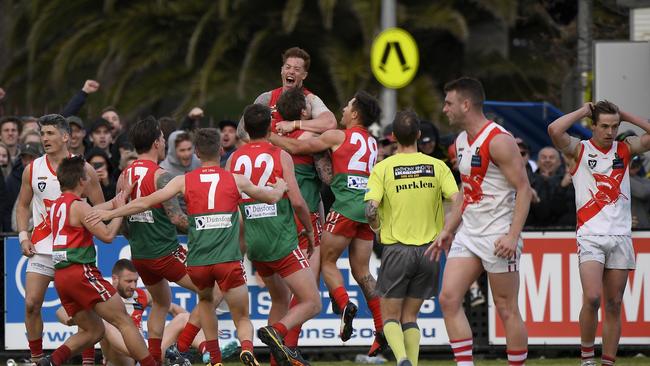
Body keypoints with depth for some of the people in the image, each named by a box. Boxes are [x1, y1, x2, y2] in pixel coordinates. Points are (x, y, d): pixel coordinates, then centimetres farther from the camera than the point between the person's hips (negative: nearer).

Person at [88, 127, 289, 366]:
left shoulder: (184, 181, 6)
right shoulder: (236, 180, 8)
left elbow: (145, 202, 5)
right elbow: (271, 198, 24)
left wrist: (110, 214, 17)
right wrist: (280, 187, 48)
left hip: (198, 262, 1)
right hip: (228, 261, -1)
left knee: (205, 300, 32)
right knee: (243, 319, 7)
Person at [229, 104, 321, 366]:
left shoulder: (235, 159, 7)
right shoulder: (280, 156, -6)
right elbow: (297, 201, -12)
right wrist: (309, 230, 5)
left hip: (253, 244, 6)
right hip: (282, 243, -6)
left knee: (279, 299, 23)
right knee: (312, 303, -5)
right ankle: (276, 332, -27)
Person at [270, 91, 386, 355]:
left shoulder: (337, 136, 2)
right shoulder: (372, 143, 20)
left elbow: (295, 148, 2)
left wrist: (268, 137, 15)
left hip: (347, 204, -6)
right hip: (368, 207, 6)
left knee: (327, 261, 5)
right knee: (361, 271, 8)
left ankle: (344, 305, -20)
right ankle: (383, 329, -1)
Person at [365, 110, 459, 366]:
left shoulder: (383, 168, -5)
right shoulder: (437, 166, 0)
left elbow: (370, 208, -15)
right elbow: (457, 202, -9)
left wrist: (376, 226, 7)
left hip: (396, 249, -3)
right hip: (429, 249, 3)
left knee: (390, 316, 7)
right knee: (410, 316, 15)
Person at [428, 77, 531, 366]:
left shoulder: (499, 141, -14)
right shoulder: (462, 141, 13)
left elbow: (523, 188, -17)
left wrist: (513, 235, -24)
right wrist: (447, 231, 19)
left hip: (498, 236, -8)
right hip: (468, 233, 8)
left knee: (506, 309, -2)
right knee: (448, 298, -4)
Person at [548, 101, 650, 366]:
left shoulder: (625, 148, 11)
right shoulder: (580, 150, 1)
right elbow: (554, 130, -16)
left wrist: (626, 116, 3)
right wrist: (583, 111, -4)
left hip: (621, 235, 3)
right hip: (590, 236, -3)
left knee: (614, 305, 4)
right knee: (592, 298, -17)